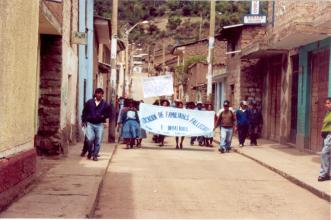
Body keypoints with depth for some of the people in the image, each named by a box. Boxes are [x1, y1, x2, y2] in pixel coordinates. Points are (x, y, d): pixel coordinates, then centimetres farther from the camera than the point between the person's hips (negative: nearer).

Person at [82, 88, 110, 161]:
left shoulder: (105, 104, 4)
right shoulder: (89, 102, 5)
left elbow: (108, 113, 10)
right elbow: (84, 112, 11)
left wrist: (103, 116, -8)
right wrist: (84, 121, 5)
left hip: (99, 124, 1)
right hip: (90, 123, -1)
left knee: (98, 141, -1)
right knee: (90, 139, -13)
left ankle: (95, 155, 13)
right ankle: (90, 152, 13)